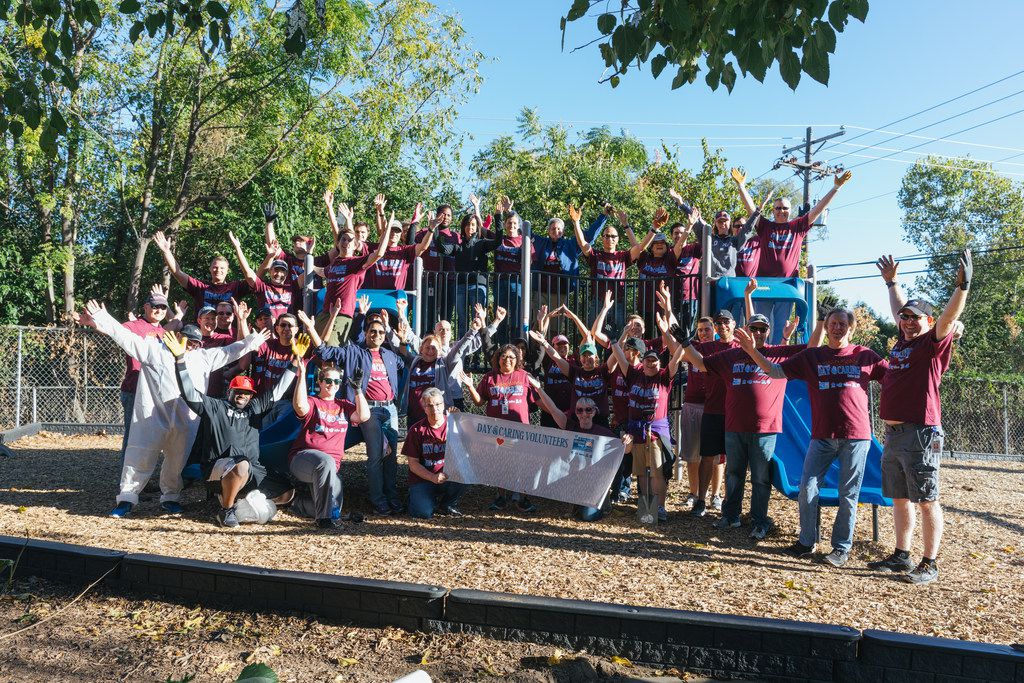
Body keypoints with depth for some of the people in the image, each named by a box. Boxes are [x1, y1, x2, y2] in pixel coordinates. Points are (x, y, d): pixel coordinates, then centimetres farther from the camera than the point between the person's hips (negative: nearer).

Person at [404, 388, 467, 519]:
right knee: (424, 513, -24)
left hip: (449, 477, 2)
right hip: (422, 478, -1)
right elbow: (413, 463, -4)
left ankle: (447, 504, 0)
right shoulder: (416, 429, -4)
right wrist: (433, 477, -20)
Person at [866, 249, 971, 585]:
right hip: (892, 435, 8)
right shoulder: (902, 341, 15)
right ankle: (901, 556, 24)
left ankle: (930, 565, 5)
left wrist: (962, 284, -32)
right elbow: (900, 308, 30)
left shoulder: (934, 344, -3)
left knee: (926, 501, -2)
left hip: (920, 434, -8)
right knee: (899, 499, 14)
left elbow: (950, 316, -20)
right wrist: (891, 281, 39)